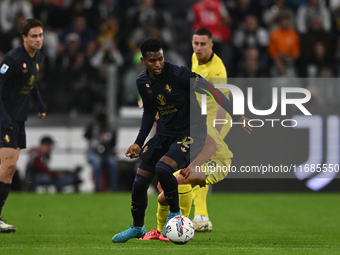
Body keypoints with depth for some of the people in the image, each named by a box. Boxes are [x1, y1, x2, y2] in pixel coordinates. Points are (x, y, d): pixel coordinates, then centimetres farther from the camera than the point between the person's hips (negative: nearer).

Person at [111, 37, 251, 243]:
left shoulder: (178, 74, -20)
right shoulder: (143, 81, 1)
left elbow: (211, 91, -15)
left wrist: (236, 116, -17)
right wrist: (139, 143, 13)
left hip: (188, 134, -6)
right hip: (164, 134, 6)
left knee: (162, 168, -32)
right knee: (140, 183, 2)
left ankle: (175, 212, -7)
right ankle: (137, 228, 27)